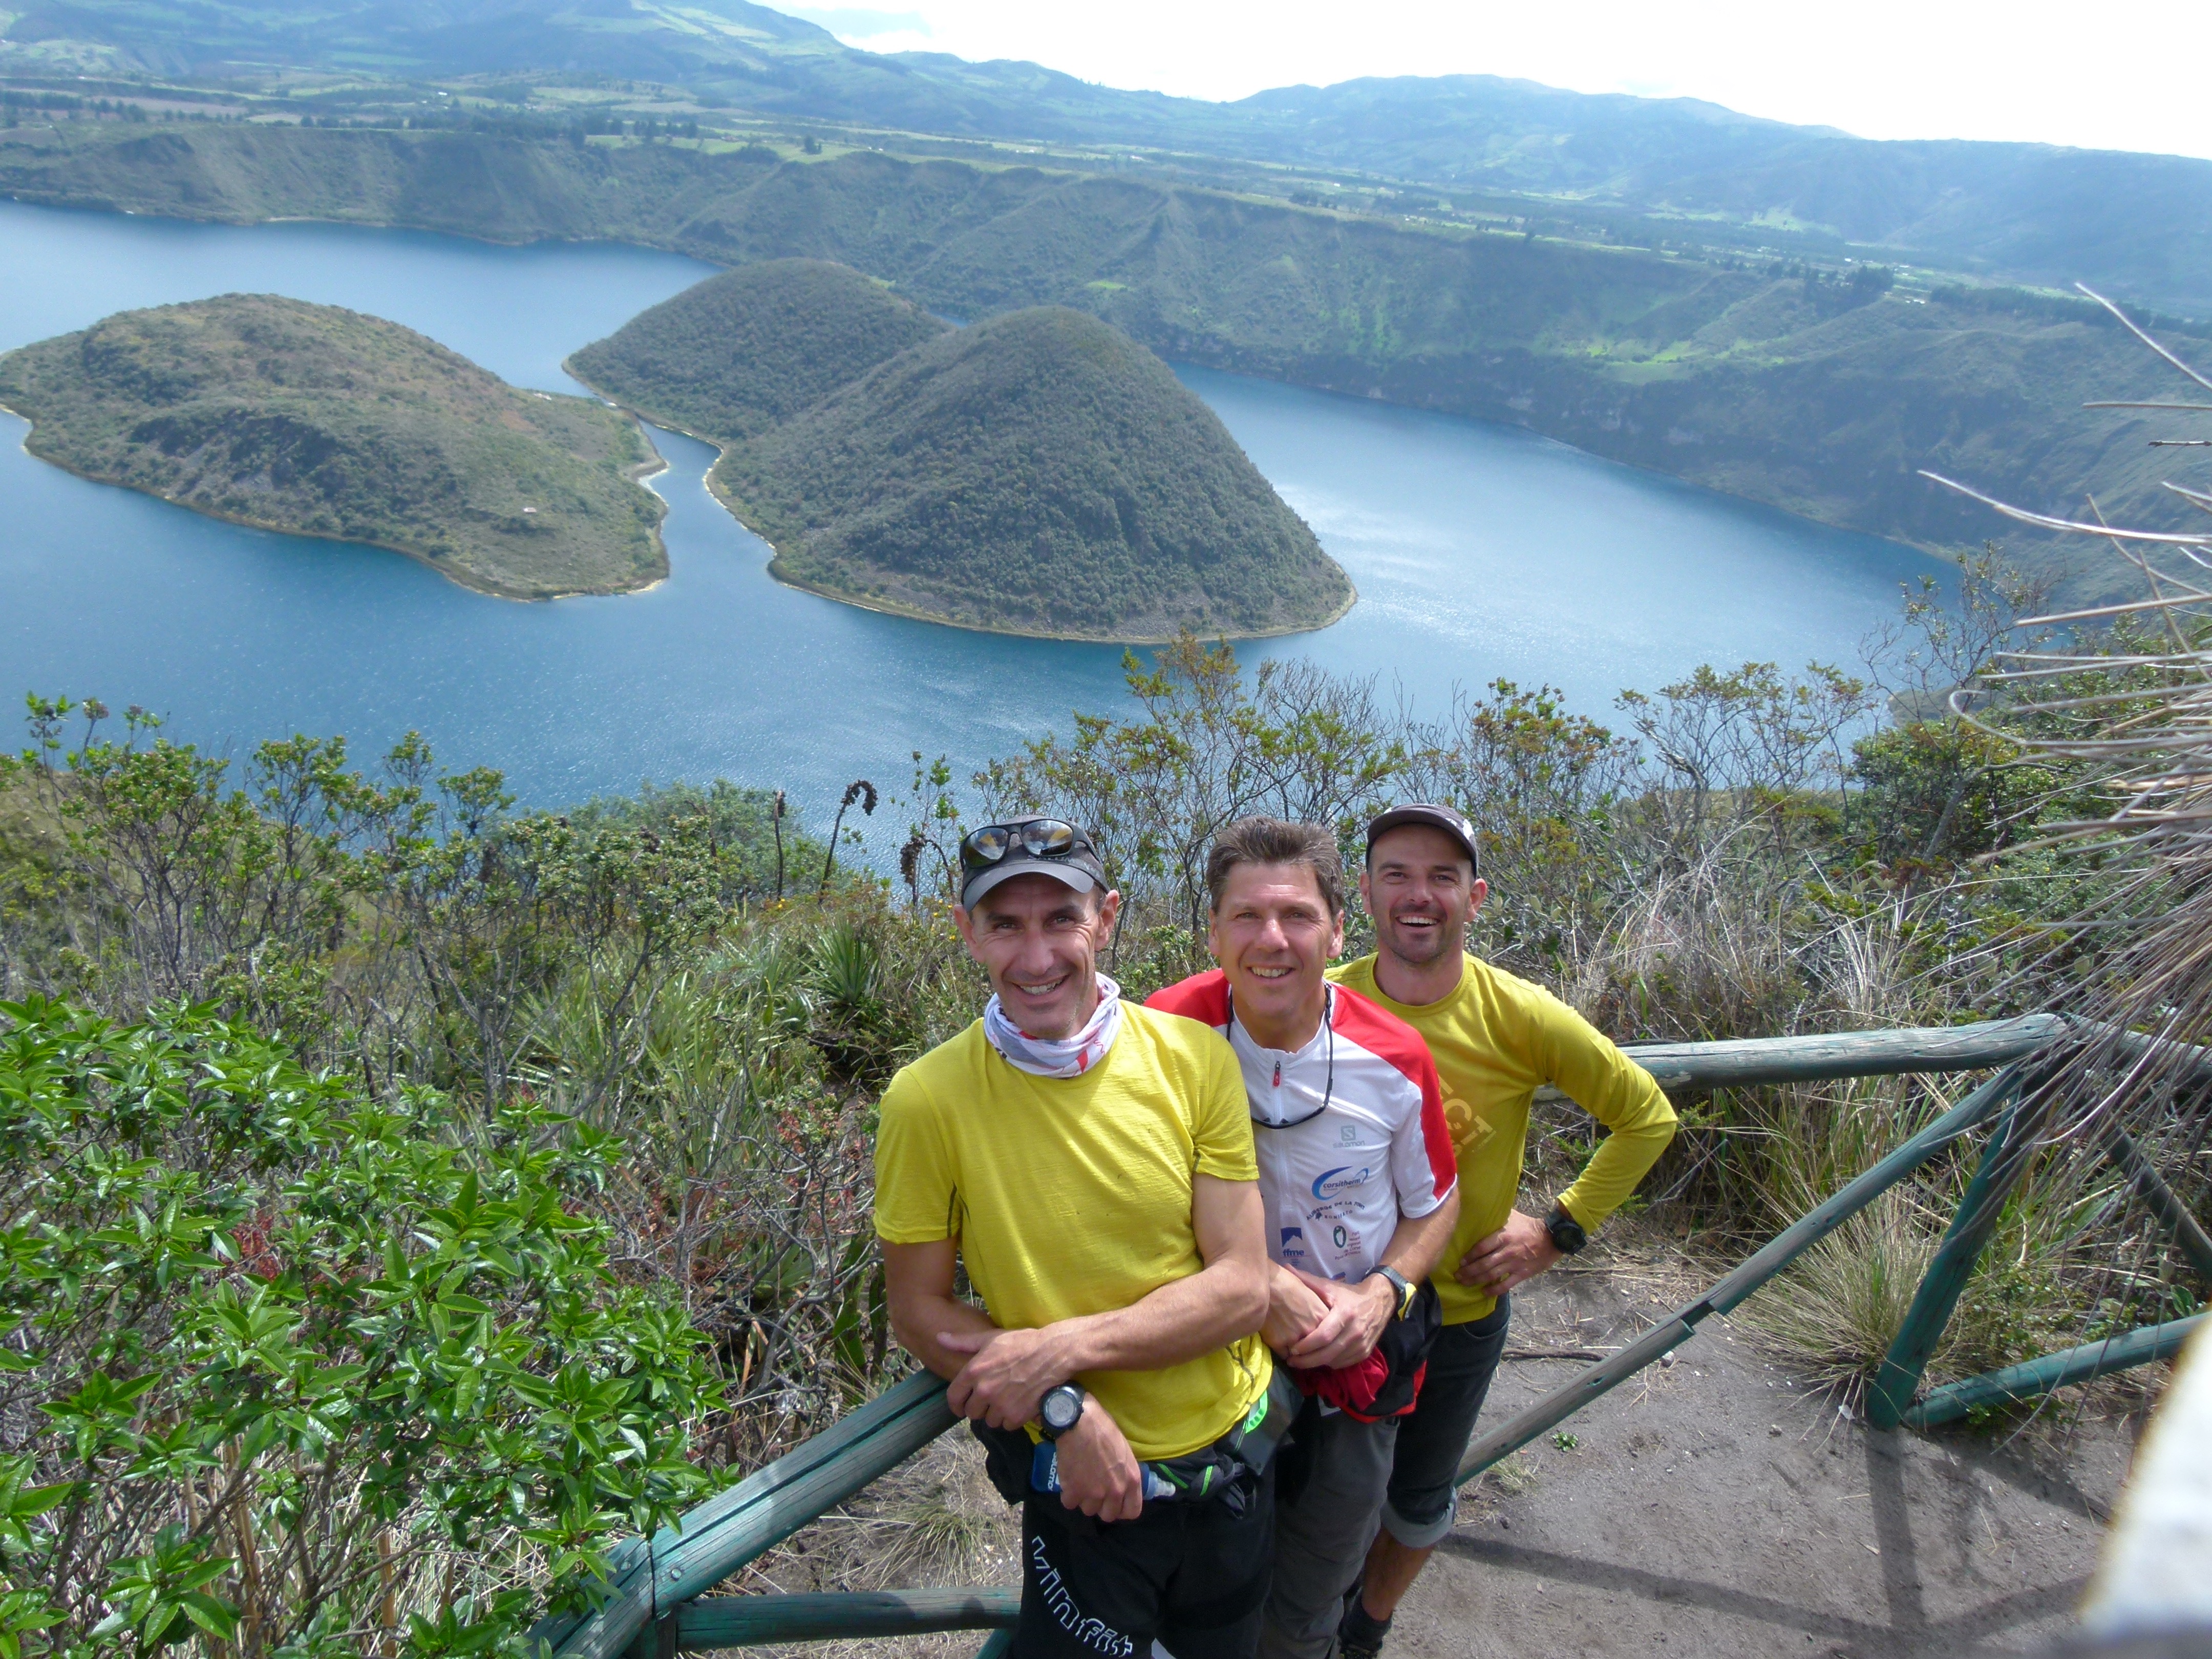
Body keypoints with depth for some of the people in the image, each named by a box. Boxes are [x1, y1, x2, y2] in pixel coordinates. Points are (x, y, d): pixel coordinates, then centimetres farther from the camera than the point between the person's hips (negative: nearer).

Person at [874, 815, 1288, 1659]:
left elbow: (1242, 1288, -13)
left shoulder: (1194, 1057, -13)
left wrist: (1066, 1347, -24)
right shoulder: (928, 1099, -17)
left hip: (1234, 1464, 3)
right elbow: (918, 1310, -8)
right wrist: (1064, 1410, -22)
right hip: (1081, 1490, -3)